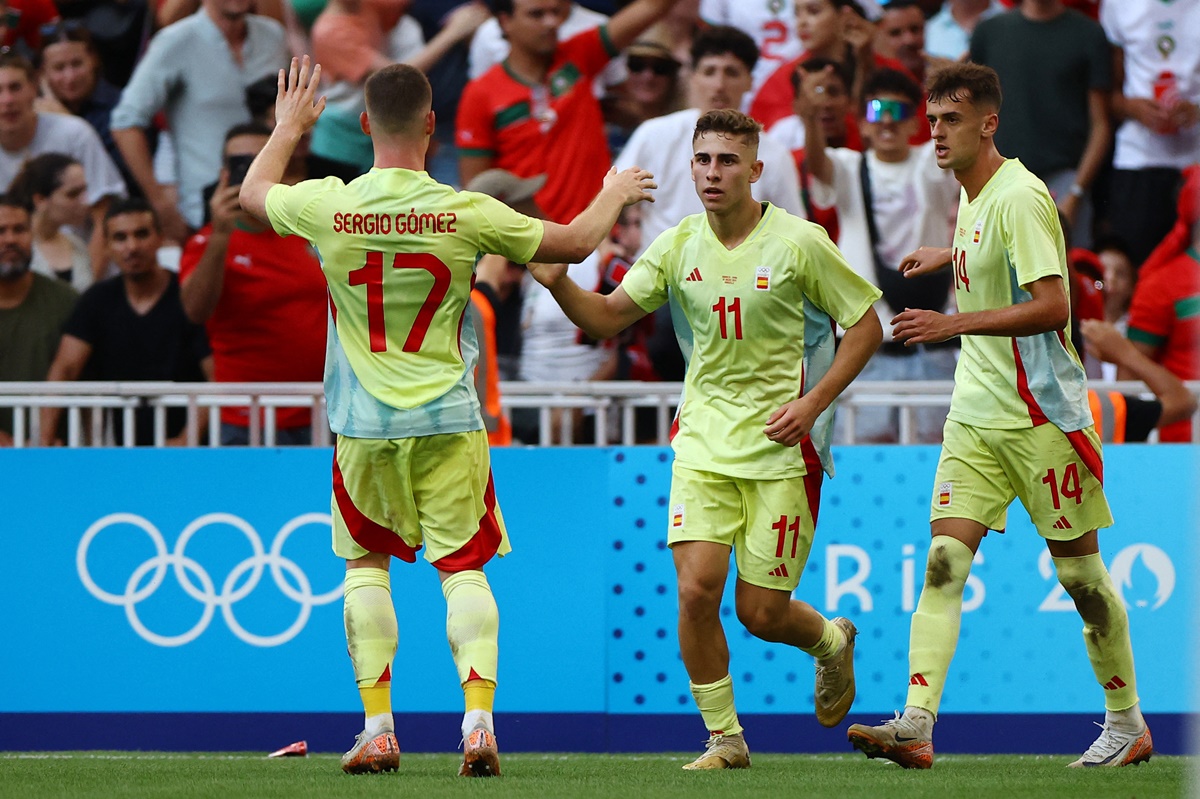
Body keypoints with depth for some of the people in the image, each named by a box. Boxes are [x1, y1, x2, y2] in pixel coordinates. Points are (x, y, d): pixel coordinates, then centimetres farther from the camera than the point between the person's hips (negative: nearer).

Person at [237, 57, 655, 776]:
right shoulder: (466, 214, -10)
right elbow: (576, 241, 3)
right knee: (464, 567, 5)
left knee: (366, 563, 15)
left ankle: (378, 729, 7)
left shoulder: (327, 207, -8)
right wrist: (614, 195, 24)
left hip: (363, 427, 1)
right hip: (448, 422, -1)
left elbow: (252, 192, 15)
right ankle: (479, 721, -10)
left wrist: (289, 128, 33)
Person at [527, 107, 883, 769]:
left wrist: (811, 403, -11)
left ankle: (832, 642, 34)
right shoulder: (677, 246, 2)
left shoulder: (799, 242, -8)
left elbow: (865, 324, -1)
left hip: (780, 447, -3)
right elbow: (607, 318, 4)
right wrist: (558, 281, -17)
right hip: (703, 442, 3)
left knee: (760, 612, -2)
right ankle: (724, 738, 2)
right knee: (696, 589, -14)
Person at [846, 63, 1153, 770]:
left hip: (1041, 417, -8)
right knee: (943, 564, -8)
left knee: (1079, 569, 3)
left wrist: (953, 324, -27)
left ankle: (1128, 724, 17)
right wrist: (948, 256, 31)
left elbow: (1052, 306, -24)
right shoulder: (971, 194, 11)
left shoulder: (1019, 196, -16)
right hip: (977, 414, 8)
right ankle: (916, 725, -18)